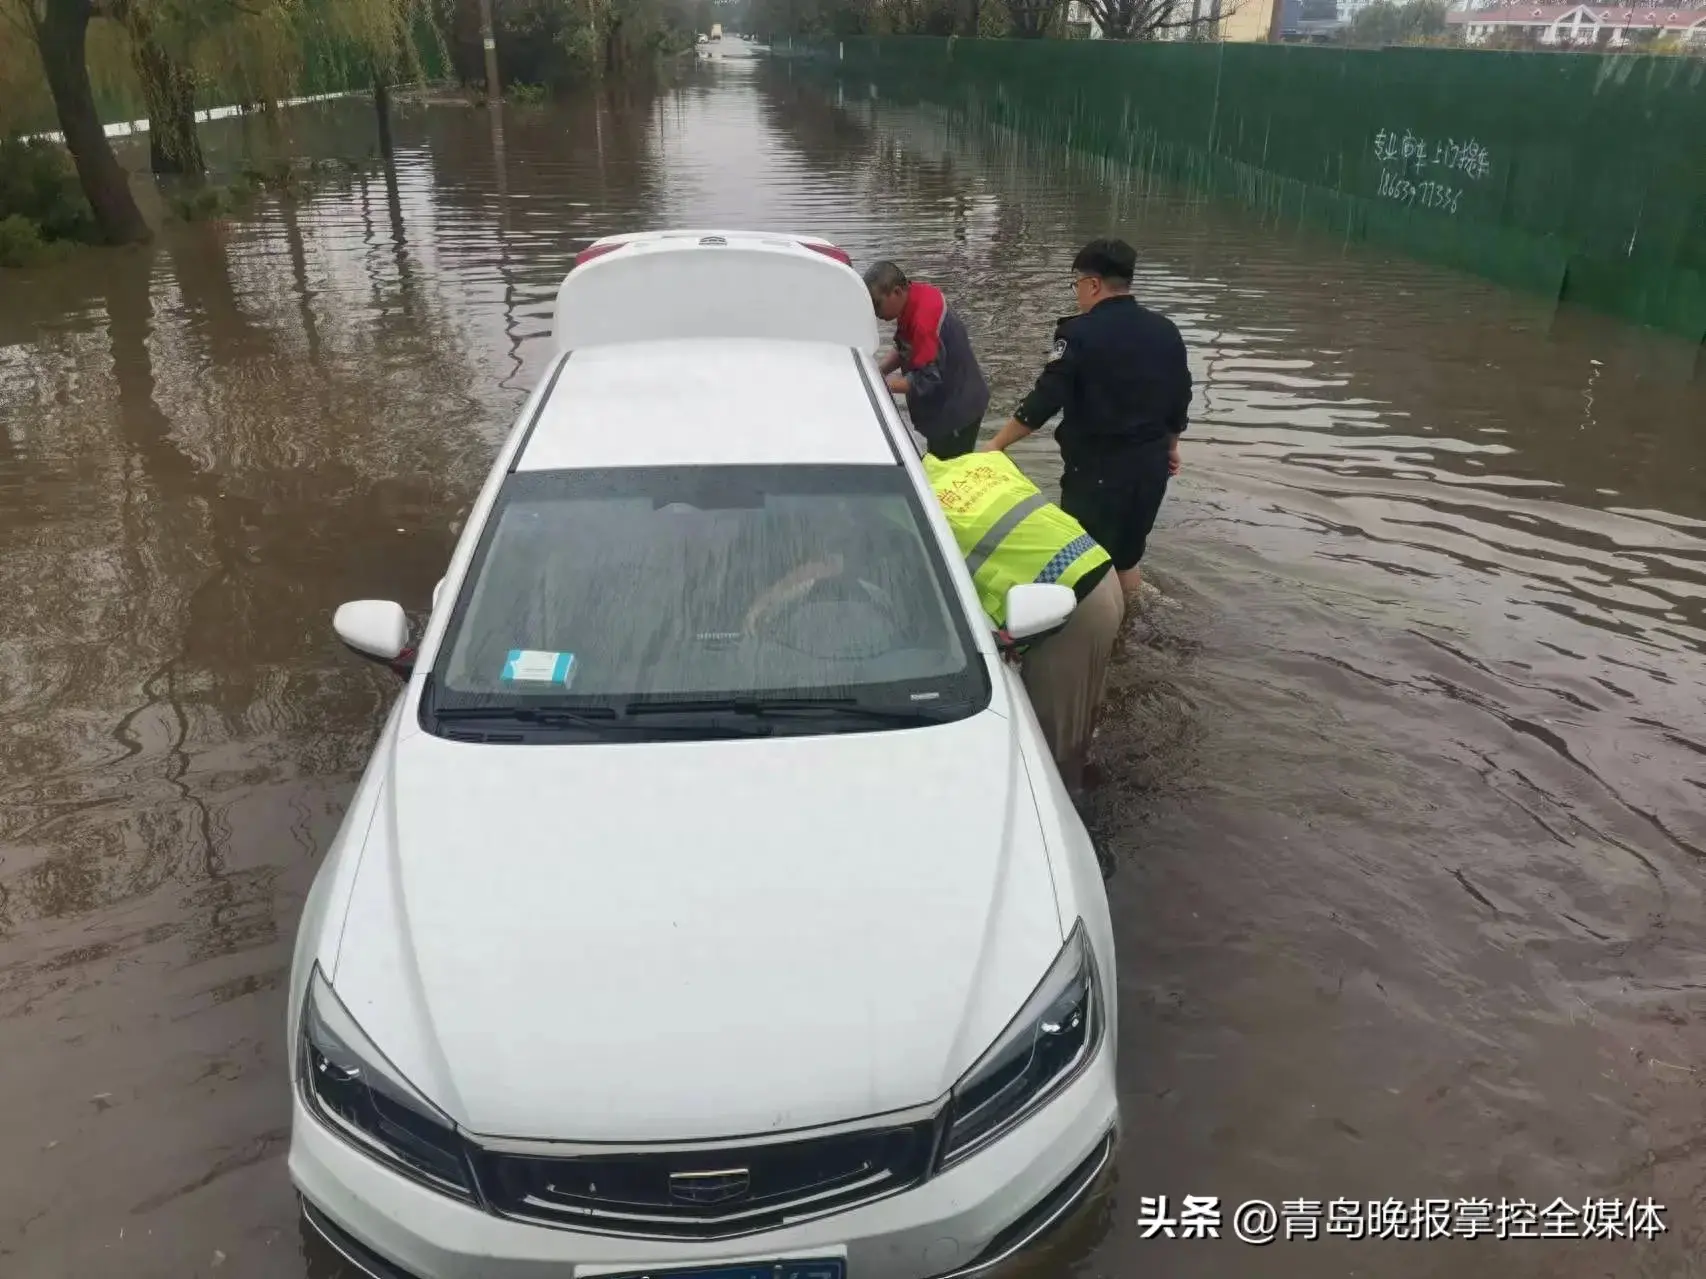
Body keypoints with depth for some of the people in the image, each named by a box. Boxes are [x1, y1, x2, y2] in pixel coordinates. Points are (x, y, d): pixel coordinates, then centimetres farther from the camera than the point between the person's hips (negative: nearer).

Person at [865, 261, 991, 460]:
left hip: (956, 409, -9)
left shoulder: (923, 321, -32)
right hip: (944, 405, 9)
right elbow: (905, 349, 9)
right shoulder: (913, 295, -4)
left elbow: (925, 381, -29)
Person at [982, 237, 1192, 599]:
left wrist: (996, 444, -9)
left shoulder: (1080, 333, -15)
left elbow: (1045, 400, -17)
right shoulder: (1166, 331, 4)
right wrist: (1169, 445, 28)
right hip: (1151, 463, 7)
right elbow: (1180, 397, 12)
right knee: (1128, 554, 21)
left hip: (1097, 467, -6)